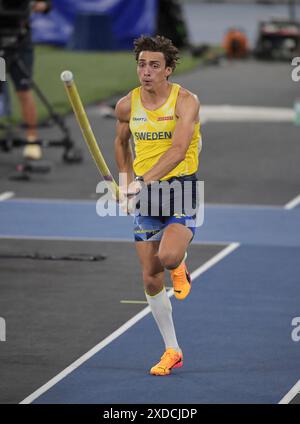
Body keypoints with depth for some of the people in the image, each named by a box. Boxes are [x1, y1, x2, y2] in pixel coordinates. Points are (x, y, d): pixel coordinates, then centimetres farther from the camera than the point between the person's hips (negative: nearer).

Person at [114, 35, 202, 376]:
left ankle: (180, 269, 10)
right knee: (151, 279, 3)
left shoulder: (185, 101, -14)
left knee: (169, 256, -30)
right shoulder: (127, 105, 1)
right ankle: (172, 351, 17)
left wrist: (144, 181, -36)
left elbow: (177, 150, -26)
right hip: (145, 194, 5)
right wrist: (126, 180, 12)